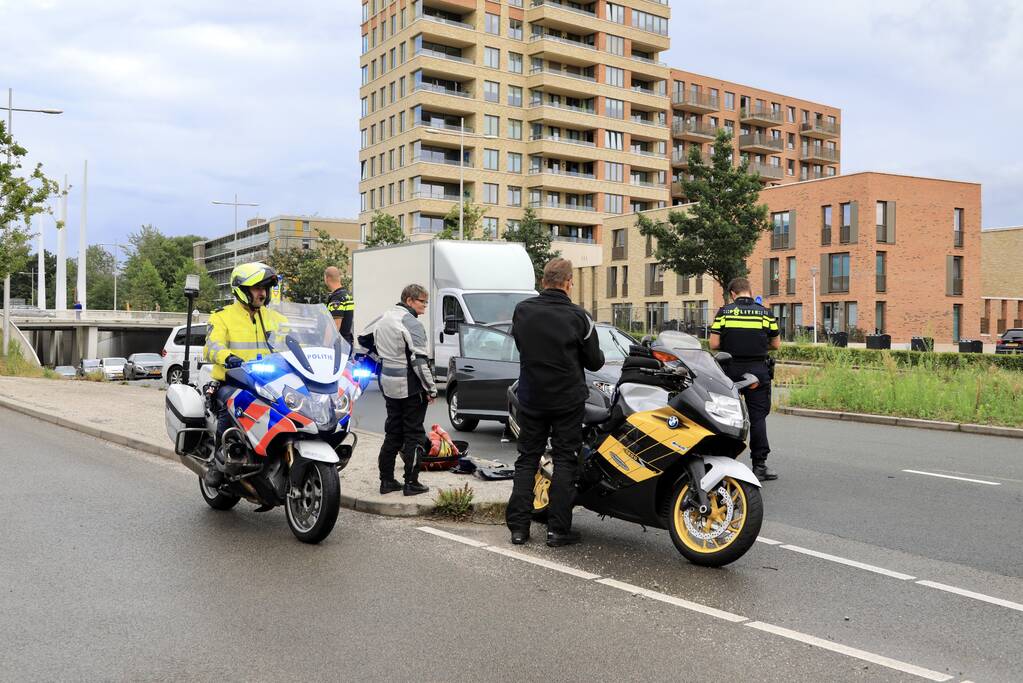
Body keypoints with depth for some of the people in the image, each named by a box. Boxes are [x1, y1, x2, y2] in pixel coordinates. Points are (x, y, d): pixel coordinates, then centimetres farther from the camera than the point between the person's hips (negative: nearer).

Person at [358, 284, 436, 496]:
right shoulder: (412, 324, -16)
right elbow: (419, 360, -20)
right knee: (414, 434, 1)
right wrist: (431, 388, -14)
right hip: (410, 386, -8)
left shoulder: (384, 318, 9)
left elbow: (363, 338, 24)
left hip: (389, 384, 8)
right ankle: (411, 483, 4)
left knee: (392, 432, 15)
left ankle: (387, 480, 17)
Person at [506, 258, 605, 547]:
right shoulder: (578, 317, -13)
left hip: (531, 399, 3)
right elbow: (594, 361, -4)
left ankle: (518, 526, 10)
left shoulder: (522, 311, -4)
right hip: (568, 400, -3)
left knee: (527, 459, 11)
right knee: (564, 461, 5)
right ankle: (557, 529, 5)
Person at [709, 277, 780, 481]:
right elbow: (776, 344, 5)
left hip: (731, 370, 0)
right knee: (758, 417, 3)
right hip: (758, 370, 0)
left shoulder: (724, 312, -2)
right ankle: (759, 465, 3)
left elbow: (714, 344, -6)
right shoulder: (765, 313, 1)